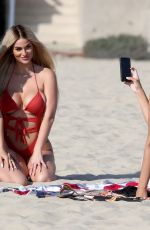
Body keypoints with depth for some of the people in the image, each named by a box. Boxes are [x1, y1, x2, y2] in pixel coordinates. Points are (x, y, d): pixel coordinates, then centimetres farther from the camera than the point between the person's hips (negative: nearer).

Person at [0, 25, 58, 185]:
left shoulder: (46, 75, 0)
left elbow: (49, 116, -7)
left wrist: (37, 152, -16)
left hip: (38, 147, 1)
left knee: (43, 179, -29)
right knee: (18, 182, -29)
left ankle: (33, 166, 9)